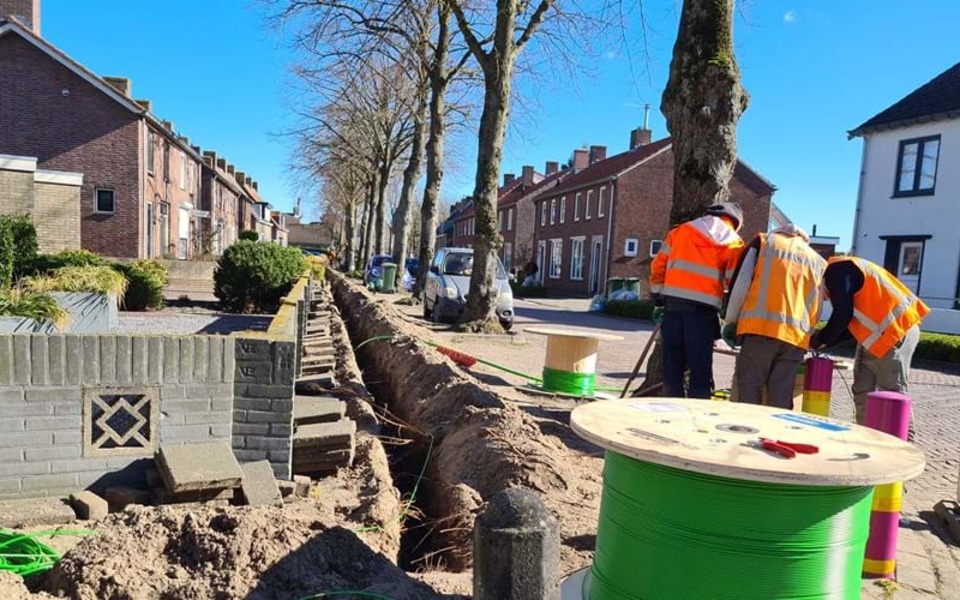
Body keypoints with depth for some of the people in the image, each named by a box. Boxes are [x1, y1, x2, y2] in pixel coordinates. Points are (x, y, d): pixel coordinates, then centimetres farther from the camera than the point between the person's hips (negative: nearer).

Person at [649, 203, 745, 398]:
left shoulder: (679, 231, 17)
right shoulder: (733, 243, 9)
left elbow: (658, 267, 13)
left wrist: (658, 301, 18)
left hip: (672, 305, 3)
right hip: (702, 310, -3)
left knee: (672, 369, 10)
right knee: (700, 373, 3)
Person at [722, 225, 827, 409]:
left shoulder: (765, 241, 17)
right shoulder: (819, 261, 26)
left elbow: (741, 282, 5)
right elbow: (816, 310, 20)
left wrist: (731, 321, 10)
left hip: (761, 327, -3)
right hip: (796, 335, 3)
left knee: (748, 388, 0)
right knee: (782, 397, 5)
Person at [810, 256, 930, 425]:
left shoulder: (836, 272, -10)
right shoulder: (842, 271, 20)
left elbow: (842, 316, -17)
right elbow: (850, 322, 19)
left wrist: (819, 339, -4)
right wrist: (824, 340, 12)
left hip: (895, 331, -10)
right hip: (880, 335, 10)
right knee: (863, 392, 11)